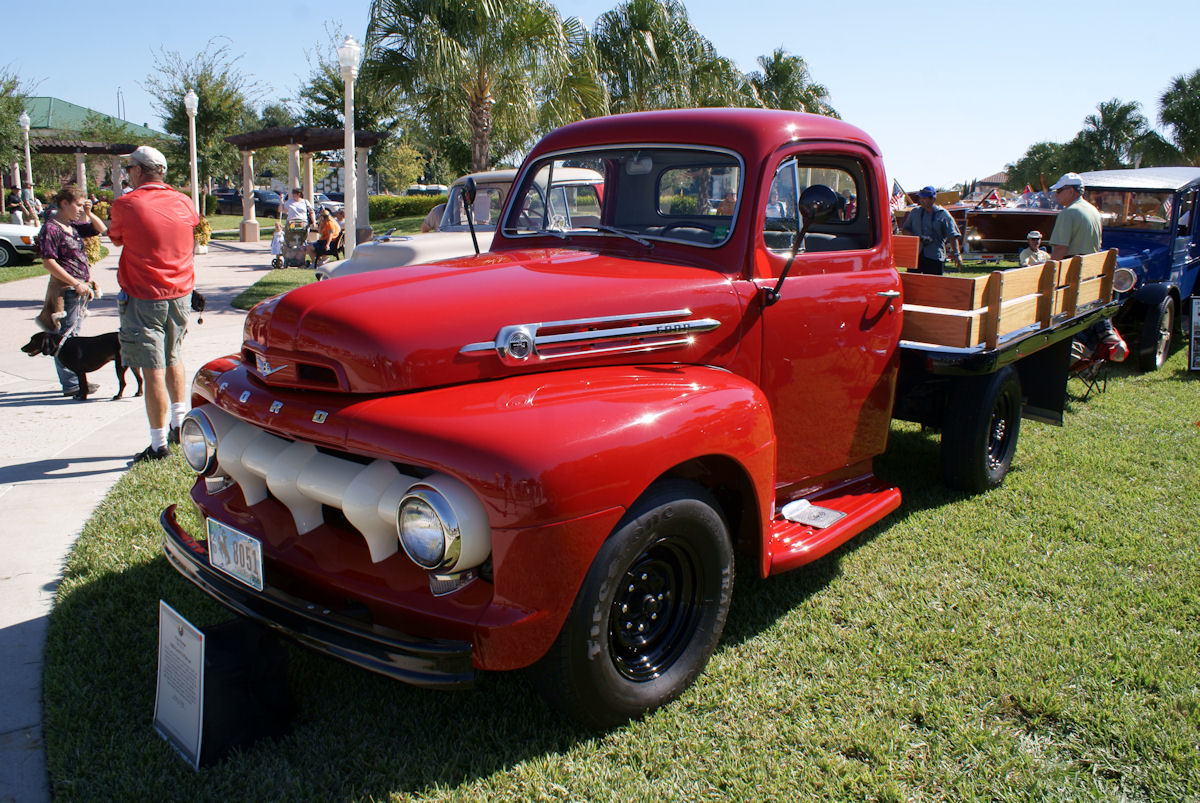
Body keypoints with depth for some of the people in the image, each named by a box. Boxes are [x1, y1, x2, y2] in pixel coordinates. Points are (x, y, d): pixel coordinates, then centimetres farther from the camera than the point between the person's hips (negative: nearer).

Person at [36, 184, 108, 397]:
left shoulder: (74, 226, 13)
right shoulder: (51, 229, -11)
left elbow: (101, 229, 26)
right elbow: (48, 262, -17)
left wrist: (89, 213, 9)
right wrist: (75, 283, -18)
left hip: (81, 289, 9)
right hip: (65, 290, -9)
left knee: (72, 336, 15)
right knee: (65, 336, -4)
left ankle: (74, 380, 23)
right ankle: (70, 384, -2)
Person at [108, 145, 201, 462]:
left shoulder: (126, 204, -11)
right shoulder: (183, 202, 3)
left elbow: (115, 238, 7)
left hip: (143, 298, -5)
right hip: (180, 293, 6)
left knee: (153, 371, -3)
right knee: (173, 359, 22)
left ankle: (159, 444, 0)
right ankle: (179, 423, 30)